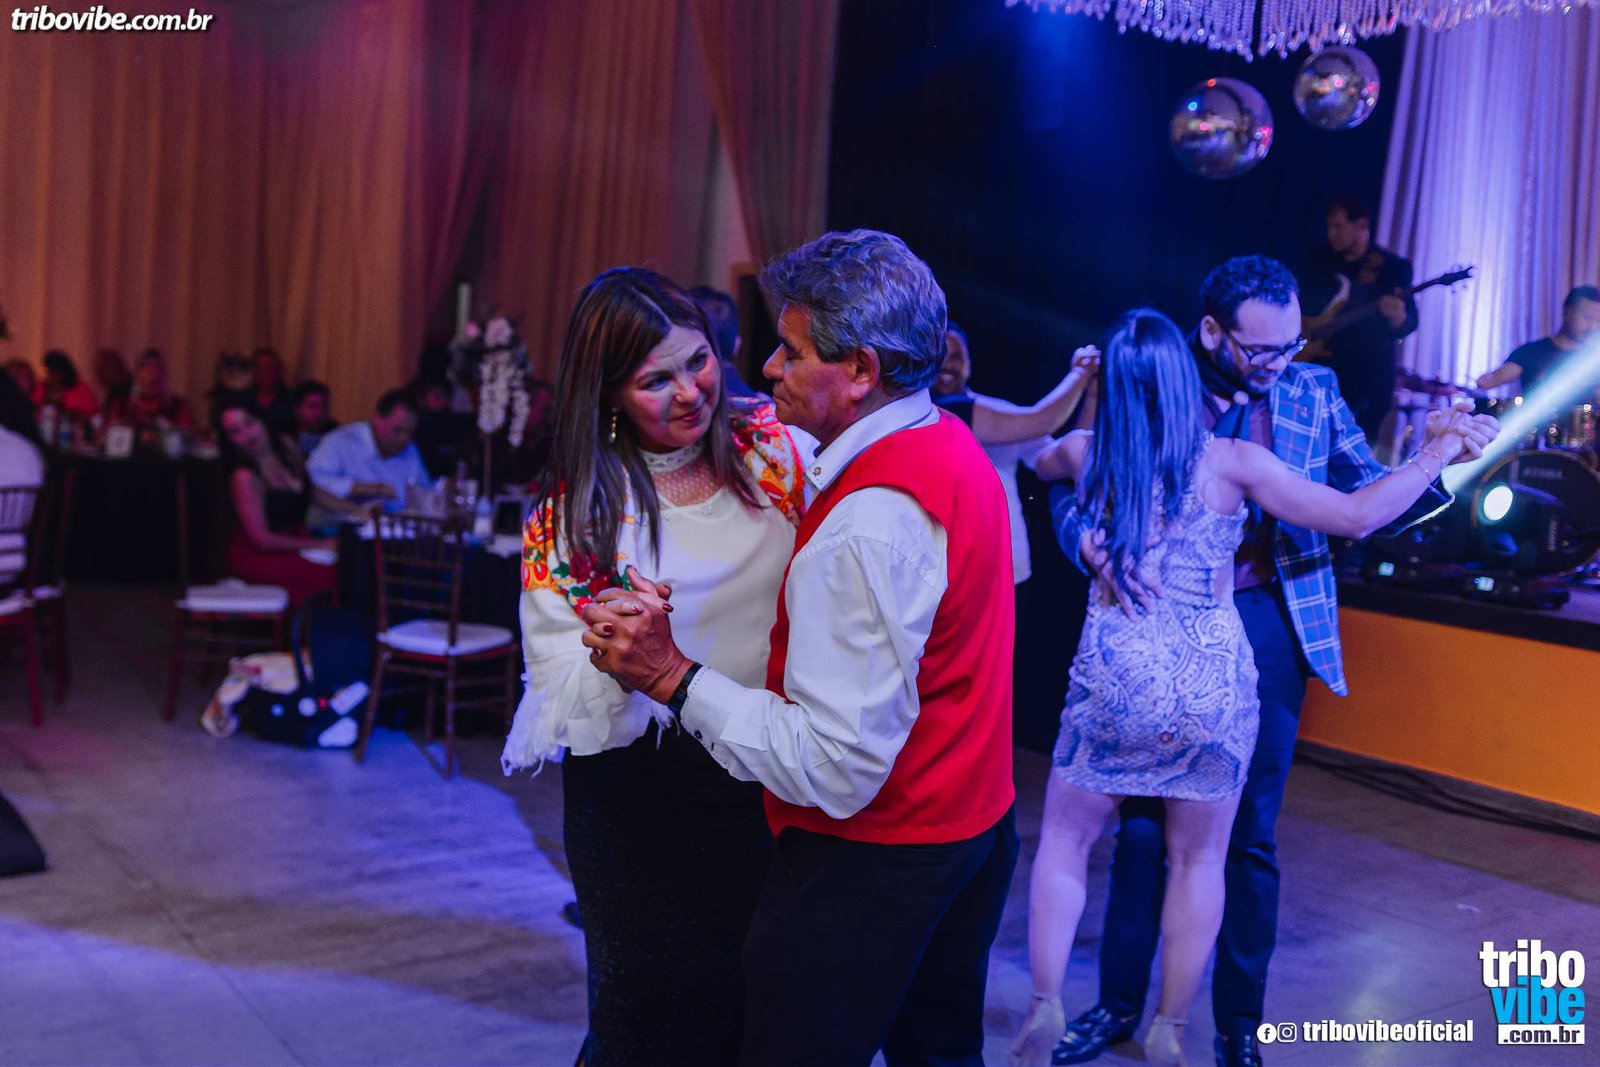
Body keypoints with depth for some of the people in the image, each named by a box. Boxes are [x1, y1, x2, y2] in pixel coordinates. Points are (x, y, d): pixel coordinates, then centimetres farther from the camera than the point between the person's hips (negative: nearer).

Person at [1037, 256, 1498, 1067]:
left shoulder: (1312, 390, 3)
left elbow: (1367, 498, 4)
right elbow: (1074, 487, -3)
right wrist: (1089, 539, -25)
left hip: (1267, 628, 1)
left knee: (1249, 837, 8)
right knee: (1142, 824, 10)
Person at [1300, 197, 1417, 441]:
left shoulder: (1393, 266, -2)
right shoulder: (1321, 259, 10)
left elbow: (1409, 323, -8)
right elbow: (1307, 302, 17)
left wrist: (1398, 318, -30)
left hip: (1371, 373, -3)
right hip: (1325, 366, 3)